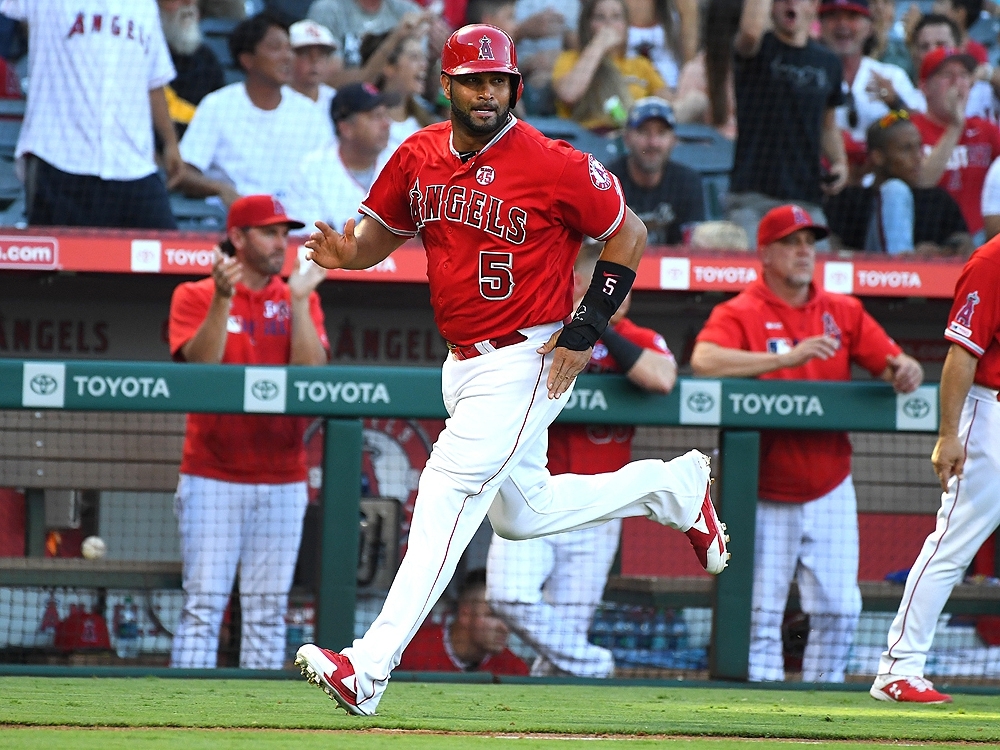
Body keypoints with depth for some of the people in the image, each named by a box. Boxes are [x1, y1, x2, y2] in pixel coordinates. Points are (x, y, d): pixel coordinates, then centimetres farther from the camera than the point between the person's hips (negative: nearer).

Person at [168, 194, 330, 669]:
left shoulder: (300, 300, 10)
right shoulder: (195, 297, 4)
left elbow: (310, 373, -5)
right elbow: (200, 365, -12)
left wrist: (299, 299, -11)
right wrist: (223, 299, -20)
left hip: (282, 482, 3)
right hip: (213, 479, -3)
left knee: (268, 611, 3)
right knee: (203, 606, -7)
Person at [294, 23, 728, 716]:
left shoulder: (553, 165, -16)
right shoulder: (420, 157, 2)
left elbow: (628, 233, -6)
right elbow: (380, 230, 13)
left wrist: (589, 326, -14)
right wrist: (346, 251, -12)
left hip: (529, 360, -8)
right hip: (464, 364, 8)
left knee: (450, 484, -20)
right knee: (522, 514, 18)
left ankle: (370, 667, -26)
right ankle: (672, 487, 40)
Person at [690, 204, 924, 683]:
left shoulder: (844, 312, 7)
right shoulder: (739, 313, -7)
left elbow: (892, 362, 5)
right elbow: (704, 361, -27)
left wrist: (904, 370, -22)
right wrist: (789, 358, -34)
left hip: (828, 492, 4)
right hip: (764, 496, -4)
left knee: (840, 609, 2)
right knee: (760, 613, -3)